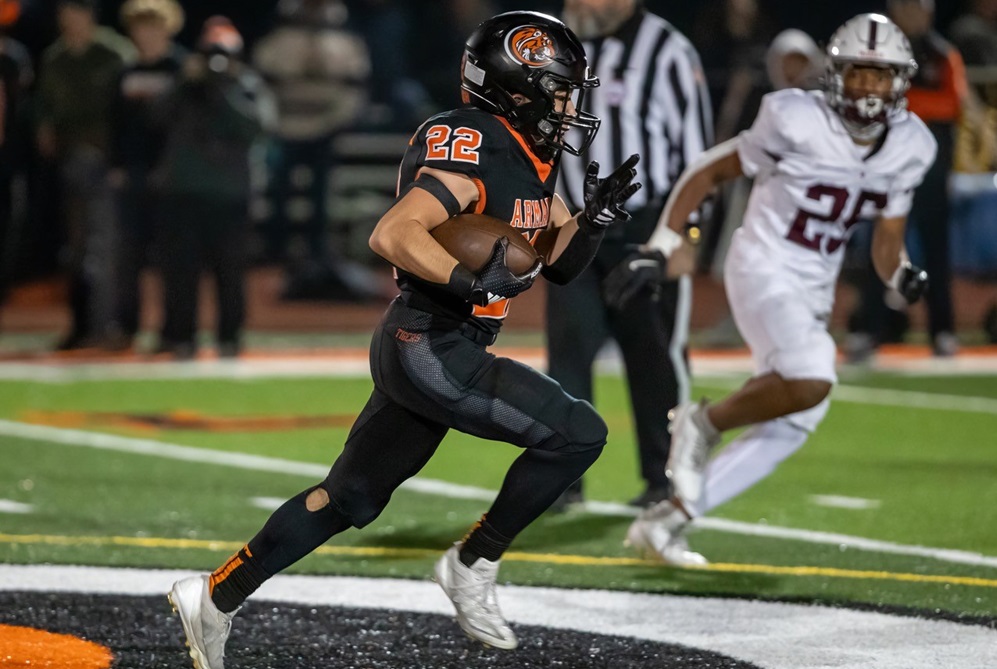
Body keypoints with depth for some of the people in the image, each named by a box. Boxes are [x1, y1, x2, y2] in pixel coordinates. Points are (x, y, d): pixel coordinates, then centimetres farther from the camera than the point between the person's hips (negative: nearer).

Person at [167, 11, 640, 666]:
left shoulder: (529, 161, 13)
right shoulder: (475, 156, -18)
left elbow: (560, 262, 19)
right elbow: (392, 234, -29)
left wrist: (595, 218, 0)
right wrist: (472, 280, -37)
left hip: (418, 348, 10)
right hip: (432, 351, -10)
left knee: (350, 498, 17)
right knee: (577, 434, -11)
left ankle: (214, 597, 23)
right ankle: (474, 564, 1)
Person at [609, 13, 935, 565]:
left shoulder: (908, 148, 2)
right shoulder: (798, 121, -15)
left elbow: (887, 244, 9)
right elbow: (710, 172, -5)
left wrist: (903, 276, -14)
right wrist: (658, 249, -8)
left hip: (814, 294, 7)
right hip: (763, 271, -7)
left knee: (789, 429, 4)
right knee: (810, 381, -31)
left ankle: (665, 522, 12)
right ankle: (703, 423, -5)